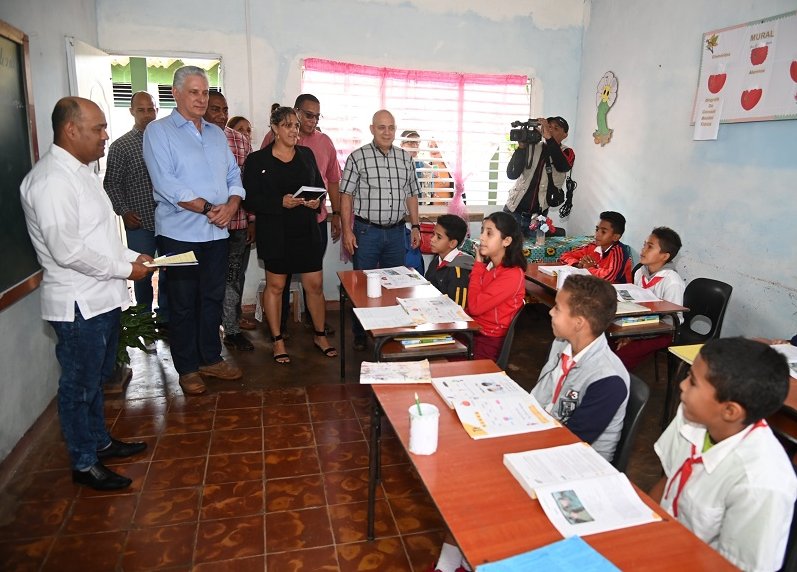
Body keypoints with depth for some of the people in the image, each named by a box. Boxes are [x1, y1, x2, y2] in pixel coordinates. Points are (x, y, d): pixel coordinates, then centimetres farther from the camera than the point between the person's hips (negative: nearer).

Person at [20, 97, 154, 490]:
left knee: (96, 378, 22)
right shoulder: (51, 180, -20)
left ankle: (100, 441, 40)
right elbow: (67, 250, -25)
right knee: (79, 385, 7)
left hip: (102, 298, 10)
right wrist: (124, 269, -16)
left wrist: (131, 256, 8)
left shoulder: (80, 171, 12)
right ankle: (84, 464, 23)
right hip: (78, 305, -10)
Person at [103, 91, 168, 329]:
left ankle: (166, 318, 22)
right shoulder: (120, 146, 2)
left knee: (168, 272, 8)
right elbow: (112, 183, 2)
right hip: (140, 222, -2)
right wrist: (123, 211, -9)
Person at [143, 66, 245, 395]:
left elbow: (233, 175, 10)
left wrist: (231, 205, -10)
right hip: (180, 232, -5)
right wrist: (208, 209, -18)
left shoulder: (216, 134, 15)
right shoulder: (158, 131, -4)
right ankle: (187, 368, 17)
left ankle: (210, 359, 26)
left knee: (213, 298, 12)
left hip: (217, 232, 6)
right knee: (183, 303, 4)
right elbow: (166, 183, -15)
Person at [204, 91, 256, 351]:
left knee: (236, 276, 13)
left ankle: (233, 318, 30)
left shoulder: (241, 140, 8)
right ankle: (232, 329, 17)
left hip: (239, 222, 3)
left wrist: (252, 220, 7)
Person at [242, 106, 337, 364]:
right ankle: (277, 340, 22)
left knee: (315, 284, 5)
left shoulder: (307, 154, 9)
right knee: (275, 285, 8)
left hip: (307, 231, 3)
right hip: (275, 233, -3)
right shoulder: (257, 160, -3)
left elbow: (320, 185, 17)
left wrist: (317, 201, -6)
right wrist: (281, 202, -22)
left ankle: (320, 335, 23)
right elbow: (251, 199, -8)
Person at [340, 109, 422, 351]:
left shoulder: (405, 157, 9)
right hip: (366, 231, -3)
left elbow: (411, 195, 14)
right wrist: (347, 231, -9)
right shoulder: (358, 157, -3)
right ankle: (360, 335, 19)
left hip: (396, 231, 4)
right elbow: (346, 196, -3)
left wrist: (415, 226, 8)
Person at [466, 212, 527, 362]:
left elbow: (475, 306, -20)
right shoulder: (488, 265, 6)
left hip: (488, 341, -7)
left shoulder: (512, 274, -17)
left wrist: (478, 264, -11)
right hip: (472, 330, 7)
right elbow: (473, 305, 9)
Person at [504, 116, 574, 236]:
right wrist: (521, 147, -19)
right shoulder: (530, 147, 2)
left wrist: (549, 137, -29)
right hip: (514, 210, 0)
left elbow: (562, 166, -23)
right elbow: (512, 174, -9)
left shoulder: (567, 153, 2)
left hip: (537, 215, 0)